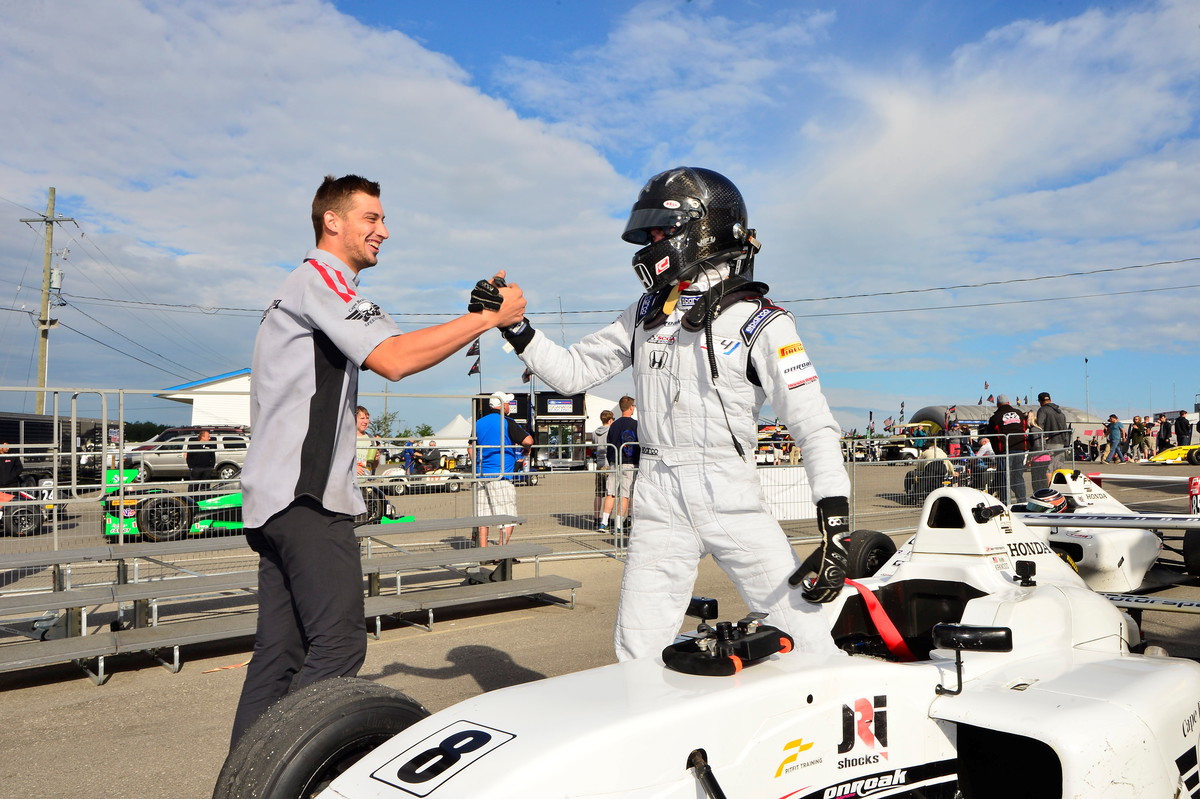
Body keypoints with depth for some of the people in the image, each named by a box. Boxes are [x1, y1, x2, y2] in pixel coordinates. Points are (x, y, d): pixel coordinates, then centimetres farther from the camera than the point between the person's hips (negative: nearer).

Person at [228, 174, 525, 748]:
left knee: (282, 649, 10)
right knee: (338, 645, -10)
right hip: (307, 493, -10)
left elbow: (399, 346, 20)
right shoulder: (320, 280, -6)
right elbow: (393, 359, -20)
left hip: (275, 496, 10)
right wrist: (490, 318, -15)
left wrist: (477, 316, 6)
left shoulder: (322, 288, 27)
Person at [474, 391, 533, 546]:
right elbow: (528, 441, -15)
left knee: (483, 517, 9)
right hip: (500, 476, -7)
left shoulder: (479, 423, 13)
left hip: (481, 475, 7)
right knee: (507, 518, -3)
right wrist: (526, 451, 6)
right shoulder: (507, 423, -7)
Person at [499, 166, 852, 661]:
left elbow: (815, 426, -9)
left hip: (732, 499, -4)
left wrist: (835, 529, -17)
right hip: (658, 505, 4)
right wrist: (513, 326, 1)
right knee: (638, 658, 8)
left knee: (805, 637, -4)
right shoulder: (645, 315, 12)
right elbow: (571, 373, 14)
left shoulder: (760, 323, -5)